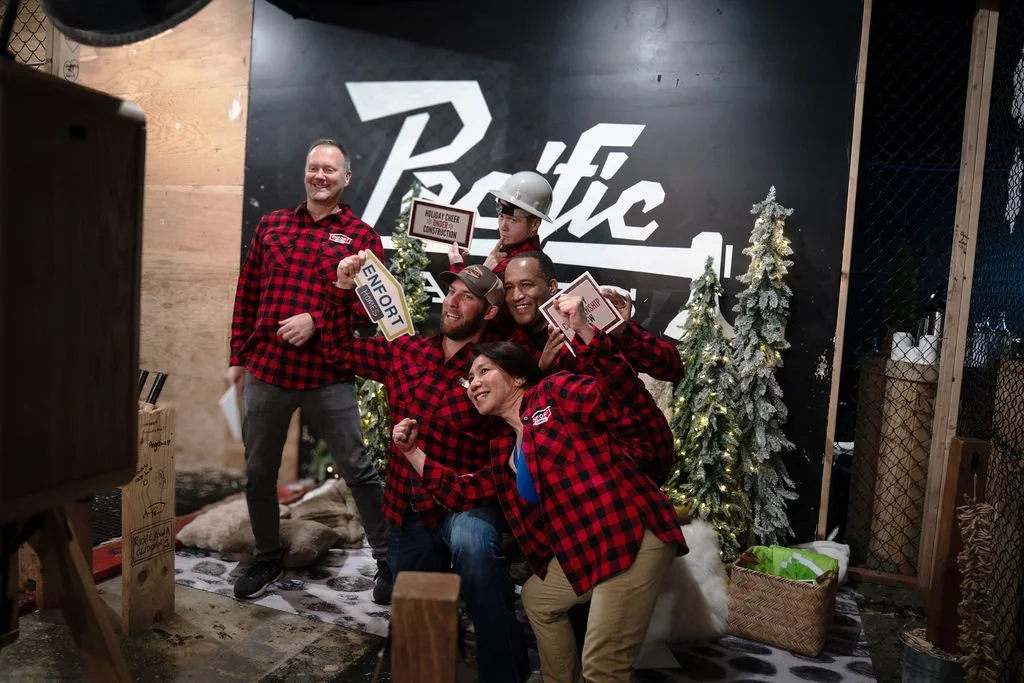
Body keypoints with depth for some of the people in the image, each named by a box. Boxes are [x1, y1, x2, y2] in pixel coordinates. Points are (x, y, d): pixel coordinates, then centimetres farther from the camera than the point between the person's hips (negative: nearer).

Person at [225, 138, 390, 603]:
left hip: (328, 376, -4)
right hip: (264, 371, 4)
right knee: (258, 473, 15)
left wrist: (316, 321, -17)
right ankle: (267, 559, 35)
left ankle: (387, 561, 18)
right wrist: (237, 358, 10)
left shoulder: (361, 236, 1)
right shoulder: (271, 225, 11)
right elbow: (246, 294, 13)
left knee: (358, 472, 2)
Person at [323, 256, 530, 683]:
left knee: (471, 541, -40)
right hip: (407, 507, 5)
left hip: (465, 502, -5)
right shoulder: (404, 350, 3)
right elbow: (338, 350, 11)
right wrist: (344, 289, 0)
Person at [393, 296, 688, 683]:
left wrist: (582, 330, -32)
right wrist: (411, 451, 17)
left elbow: (621, 393, -20)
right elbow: (465, 492, 20)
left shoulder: (554, 393, -5)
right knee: (537, 597, 27)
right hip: (582, 548, 9)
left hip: (632, 534, -9)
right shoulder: (503, 447, 18)